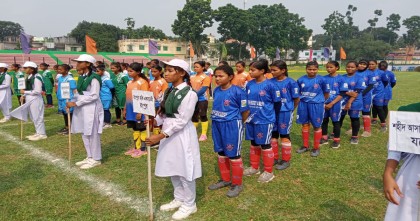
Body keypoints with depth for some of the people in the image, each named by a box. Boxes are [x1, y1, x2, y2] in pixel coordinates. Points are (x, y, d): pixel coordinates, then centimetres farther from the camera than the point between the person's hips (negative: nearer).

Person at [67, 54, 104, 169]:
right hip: (81, 108, 9)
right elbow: (79, 93, 16)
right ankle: (90, 157, 25)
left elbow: (94, 96, -19)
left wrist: (76, 103, -18)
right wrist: (72, 100, -4)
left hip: (91, 108, -9)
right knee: (85, 134, 13)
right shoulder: (81, 77, 13)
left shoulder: (94, 77, -13)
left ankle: (96, 159, 11)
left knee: (92, 134, -1)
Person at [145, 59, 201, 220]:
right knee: (173, 168, 17)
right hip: (169, 133, 8)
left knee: (184, 169, 4)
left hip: (182, 135, -8)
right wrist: (154, 121, -9)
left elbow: (181, 121, -20)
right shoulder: (170, 91, 9)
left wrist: (160, 136, -23)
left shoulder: (189, 93, -17)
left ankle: (189, 204, 22)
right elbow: (165, 113, 11)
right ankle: (179, 199, 36)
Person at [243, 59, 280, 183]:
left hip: (265, 120, -5)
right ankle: (254, 167, 33)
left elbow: (277, 102, -6)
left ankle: (269, 172, 20)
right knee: (254, 144, 17)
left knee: (265, 145, 5)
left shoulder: (270, 85, -14)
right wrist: (248, 114, 11)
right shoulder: (249, 84, 1)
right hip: (251, 119, 6)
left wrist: (271, 115, 3)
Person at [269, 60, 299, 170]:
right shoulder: (270, 82, -2)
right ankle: (274, 158, 28)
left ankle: (286, 160, 22)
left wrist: (290, 109, 7)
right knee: (273, 135, 12)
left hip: (285, 113, -4)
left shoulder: (291, 82, -13)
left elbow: (296, 99, -4)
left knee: (284, 136, 7)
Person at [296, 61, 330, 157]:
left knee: (316, 126, 7)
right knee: (305, 125, 13)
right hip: (303, 104, 3)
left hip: (316, 105, -3)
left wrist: (321, 101, 11)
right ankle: (305, 146, 28)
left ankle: (316, 148, 21)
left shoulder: (321, 80, -8)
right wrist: (301, 100, 5)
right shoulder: (301, 80, -2)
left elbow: (326, 93, 3)